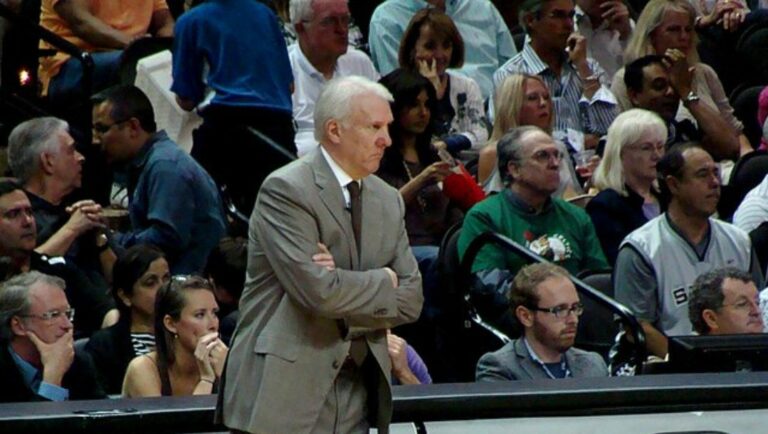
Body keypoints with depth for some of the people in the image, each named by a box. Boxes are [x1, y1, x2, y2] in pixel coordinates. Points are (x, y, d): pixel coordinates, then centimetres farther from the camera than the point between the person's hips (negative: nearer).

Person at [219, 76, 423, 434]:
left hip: (353, 395, 6)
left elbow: (410, 300, 8)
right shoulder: (285, 190, -9)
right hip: (285, 390, -6)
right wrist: (383, 282, -3)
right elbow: (319, 291, -19)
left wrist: (348, 287, -9)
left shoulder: (388, 200, 14)